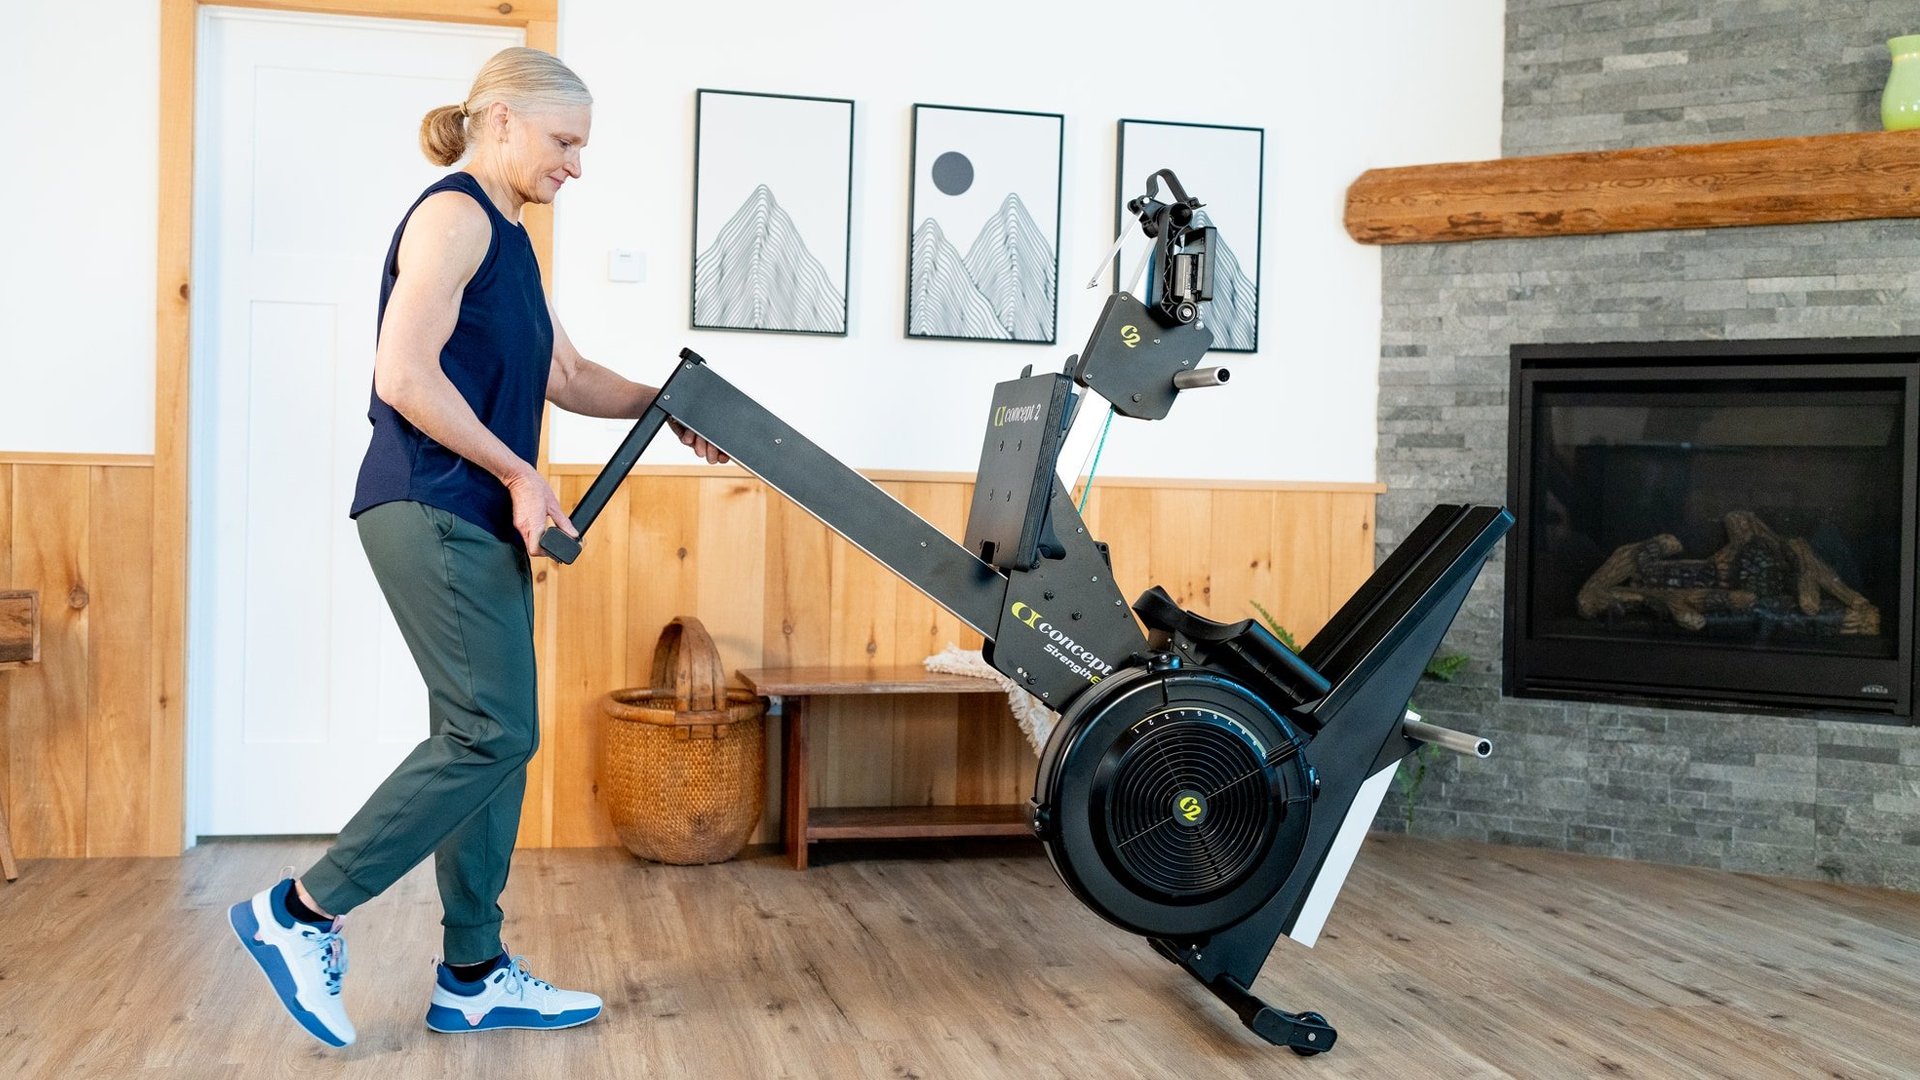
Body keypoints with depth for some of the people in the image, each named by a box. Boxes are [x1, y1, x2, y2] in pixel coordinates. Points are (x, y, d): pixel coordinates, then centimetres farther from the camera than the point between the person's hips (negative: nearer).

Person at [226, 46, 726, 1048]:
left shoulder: (508, 240, 20)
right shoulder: (453, 216, -10)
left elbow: (565, 374, 26)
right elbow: (406, 375, -19)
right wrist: (519, 473, -15)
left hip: (478, 521, 10)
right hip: (432, 510, -10)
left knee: (490, 737, 8)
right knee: (493, 731, -11)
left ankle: (472, 976, 14)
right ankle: (302, 911, 0)